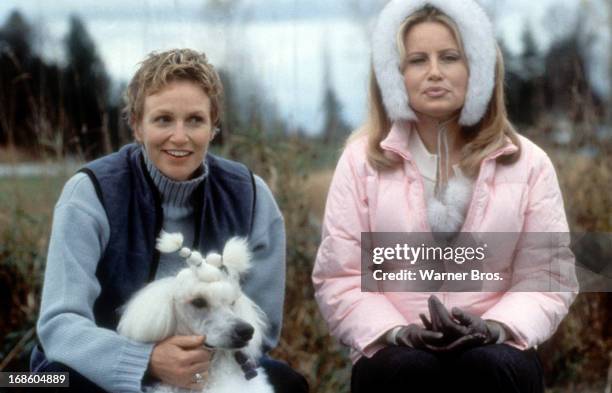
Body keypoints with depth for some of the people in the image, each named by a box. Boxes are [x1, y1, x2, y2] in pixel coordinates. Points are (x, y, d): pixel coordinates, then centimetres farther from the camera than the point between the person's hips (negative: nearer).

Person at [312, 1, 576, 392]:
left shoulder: (527, 162, 7)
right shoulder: (362, 159, 5)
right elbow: (339, 277, 2)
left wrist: (494, 327, -17)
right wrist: (396, 332, -16)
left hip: (491, 352, 1)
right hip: (396, 354, -1)